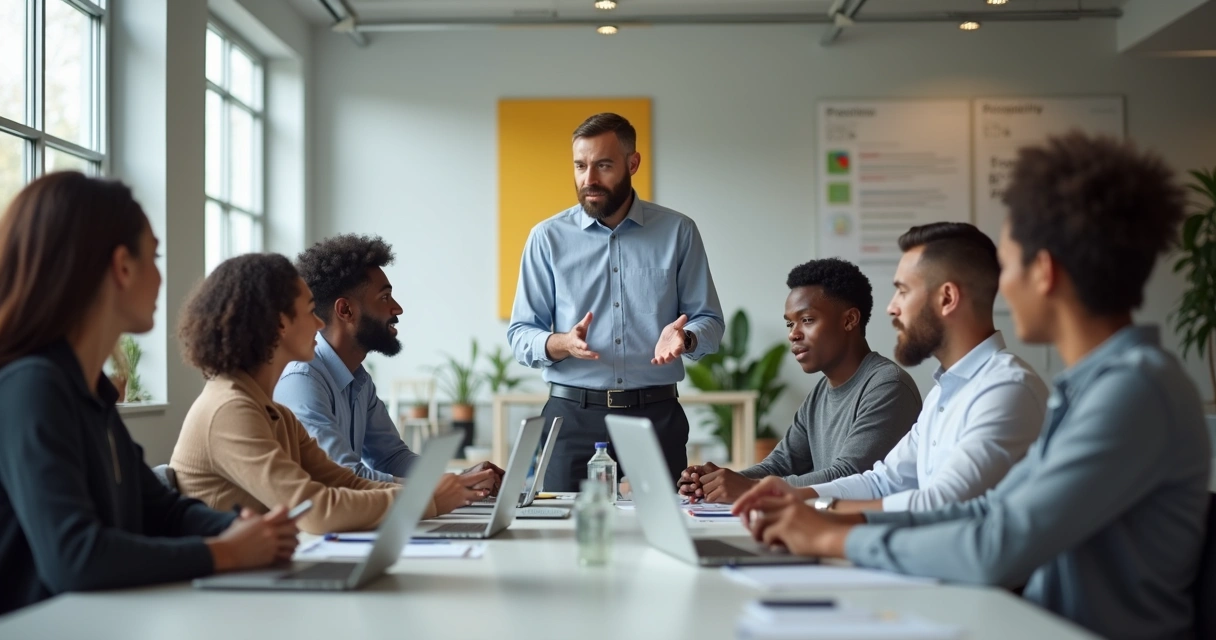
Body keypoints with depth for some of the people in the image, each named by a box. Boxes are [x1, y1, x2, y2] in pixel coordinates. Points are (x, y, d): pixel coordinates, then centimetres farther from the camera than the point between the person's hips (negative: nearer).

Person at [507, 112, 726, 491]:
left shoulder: (678, 232, 5)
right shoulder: (548, 238, 5)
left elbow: (709, 321, 6)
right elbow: (520, 334, 3)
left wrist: (684, 338, -16)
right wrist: (561, 343, -18)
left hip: (657, 416, 0)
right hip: (572, 416, 0)